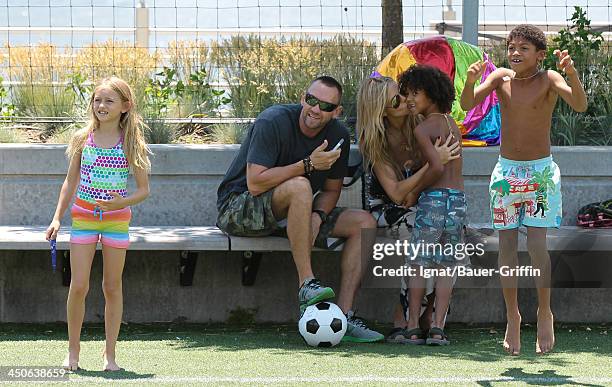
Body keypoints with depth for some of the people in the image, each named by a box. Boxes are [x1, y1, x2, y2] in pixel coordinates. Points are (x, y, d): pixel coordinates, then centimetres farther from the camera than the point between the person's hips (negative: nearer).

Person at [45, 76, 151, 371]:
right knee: (78, 286, -4)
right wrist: (57, 218, 5)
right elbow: (71, 182, 10)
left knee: (112, 287, 5)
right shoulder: (83, 139, 2)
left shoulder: (131, 143, -3)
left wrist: (123, 202, -20)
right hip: (83, 215, 1)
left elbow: (143, 189, -1)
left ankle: (110, 354, 12)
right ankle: (73, 350, 10)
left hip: (117, 218, -1)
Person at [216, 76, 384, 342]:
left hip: (291, 215, 7)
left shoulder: (338, 135, -1)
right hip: (237, 208, -7)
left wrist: (317, 216, -16)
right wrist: (308, 164, -29)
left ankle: (344, 315, -17)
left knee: (364, 223, -8)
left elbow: (331, 190, 6)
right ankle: (306, 284, -36)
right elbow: (255, 184, -28)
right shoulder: (274, 121, -21)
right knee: (299, 186, -37)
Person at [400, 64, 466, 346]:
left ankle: (413, 327, 1)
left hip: (434, 197, -6)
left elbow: (437, 167, -18)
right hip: (459, 198, 6)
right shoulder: (452, 124, 15)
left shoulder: (423, 128, -8)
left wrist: (413, 192, -7)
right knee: (446, 267, 5)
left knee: (418, 264, 3)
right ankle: (438, 328, -1)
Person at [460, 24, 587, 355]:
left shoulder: (548, 79, -10)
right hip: (506, 171, 3)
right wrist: (470, 81, -32)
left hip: (540, 172, -3)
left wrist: (572, 74, -43)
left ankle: (544, 314, 6)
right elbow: (467, 104, -12)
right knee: (506, 247, 3)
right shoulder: (501, 77, -1)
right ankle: (512, 318, 15)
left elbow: (580, 105, -26)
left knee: (537, 245, -10)